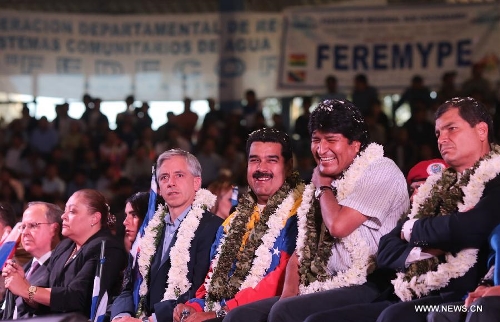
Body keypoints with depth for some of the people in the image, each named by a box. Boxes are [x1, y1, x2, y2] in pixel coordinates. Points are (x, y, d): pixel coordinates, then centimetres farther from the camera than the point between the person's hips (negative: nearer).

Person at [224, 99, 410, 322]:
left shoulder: (380, 171, -5)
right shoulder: (322, 181, 20)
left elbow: (338, 226, -17)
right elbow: (302, 249, 18)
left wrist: (323, 186, 2)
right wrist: (288, 293, 0)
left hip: (366, 290, -8)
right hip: (327, 289, 8)